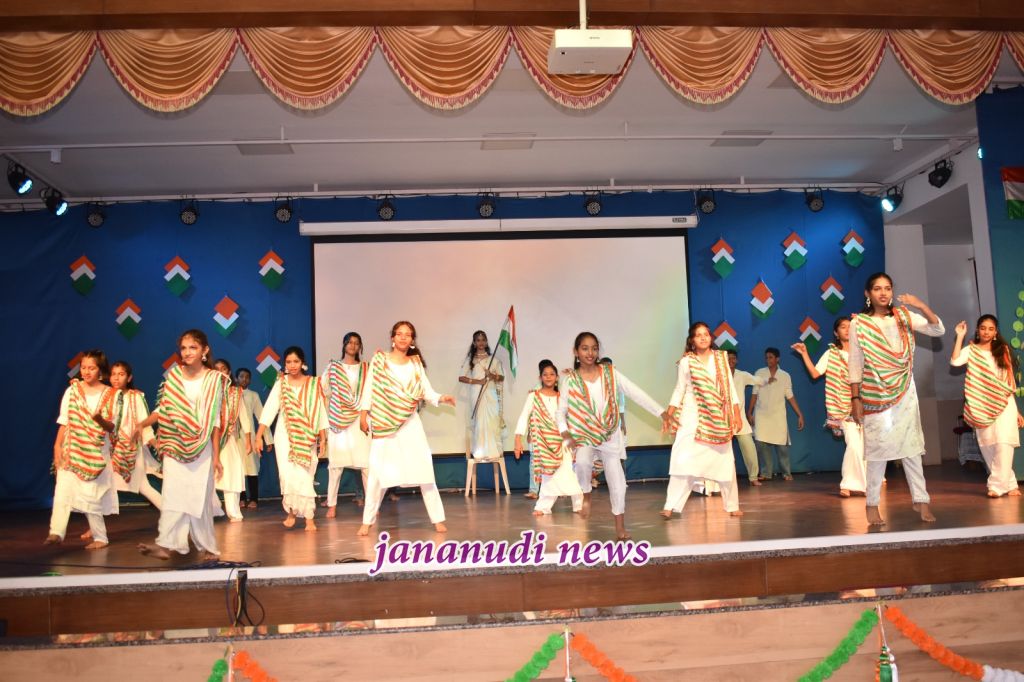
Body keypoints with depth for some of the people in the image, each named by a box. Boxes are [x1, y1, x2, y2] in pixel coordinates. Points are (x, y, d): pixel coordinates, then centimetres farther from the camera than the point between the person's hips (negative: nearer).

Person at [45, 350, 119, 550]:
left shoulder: (111, 395, 0)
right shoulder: (72, 390, 5)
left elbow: (112, 427, -3)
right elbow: (64, 421, 5)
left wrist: (100, 419, -24)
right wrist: (57, 446, -2)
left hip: (96, 451, -2)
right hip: (71, 448, 2)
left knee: (91, 494, -2)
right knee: (63, 489, -10)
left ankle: (100, 537, 8)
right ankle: (56, 533, -9)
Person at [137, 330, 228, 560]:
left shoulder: (213, 379, -1)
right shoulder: (173, 375, 6)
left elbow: (215, 421, -2)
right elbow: (163, 409, 8)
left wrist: (216, 455, -4)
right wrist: (143, 424, -11)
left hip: (201, 448, -2)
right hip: (175, 447, 2)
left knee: (200, 496, 1)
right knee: (172, 495, -4)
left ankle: (206, 546, 11)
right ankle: (166, 544, -6)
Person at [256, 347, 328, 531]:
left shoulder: (313, 384, 1)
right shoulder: (280, 383, 1)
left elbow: (320, 411, 4)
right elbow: (269, 409, -6)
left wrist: (323, 438, 1)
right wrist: (258, 436, -13)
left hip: (306, 436, 0)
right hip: (284, 435, 0)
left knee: (305, 476, -3)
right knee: (288, 474, -4)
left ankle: (309, 518, 1)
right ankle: (291, 512, 16)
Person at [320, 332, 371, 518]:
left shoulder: (365, 368, 9)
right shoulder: (333, 367, 10)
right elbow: (321, 389, 8)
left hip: (359, 419, 0)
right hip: (338, 419, 0)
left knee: (366, 462, -6)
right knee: (336, 462, 1)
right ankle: (332, 504, 8)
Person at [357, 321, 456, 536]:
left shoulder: (415, 363, 6)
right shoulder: (379, 360, 2)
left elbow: (427, 391, -1)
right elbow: (369, 387, 1)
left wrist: (441, 398, -19)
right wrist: (364, 413, -6)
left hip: (410, 423, 1)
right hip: (384, 423, -1)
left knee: (424, 469, -2)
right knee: (378, 472, 1)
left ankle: (438, 519, 4)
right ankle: (367, 522, 12)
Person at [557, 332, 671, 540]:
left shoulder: (609, 373, -5)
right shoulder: (570, 380, -6)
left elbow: (636, 394, -8)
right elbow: (561, 412, -2)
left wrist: (661, 413, -16)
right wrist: (566, 435, -18)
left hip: (610, 436, 2)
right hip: (585, 436, -2)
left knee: (617, 481, 3)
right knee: (583, 462, -32)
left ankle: (620, 527, 21)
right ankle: (586, 495, -1)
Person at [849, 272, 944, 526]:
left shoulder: (903, 316, 3)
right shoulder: (858, 323, -3)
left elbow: (939, 330, -3)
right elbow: (855, 364, -3)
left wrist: (922, 306, -18)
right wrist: (855, 399, -6)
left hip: (904, 392, 2)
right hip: (874, 395, -2)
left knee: (911, 445, 4)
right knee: (877, 448, -1)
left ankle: (921, 500, 12)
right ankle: (873, 504, 7)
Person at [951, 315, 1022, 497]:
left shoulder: (1002, 351, 11)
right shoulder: (971, 350, 5)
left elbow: (1010, 383, 12)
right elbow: (955, 361, -18)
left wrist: (1017, 411, 9)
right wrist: (960, 336, -12)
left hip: (1004, 403, 1)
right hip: (982, 406, -1)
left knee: (1003, 443, -14)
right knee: (988, 447, 0)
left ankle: (997, 484, -12)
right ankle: (1009, 484, 13)